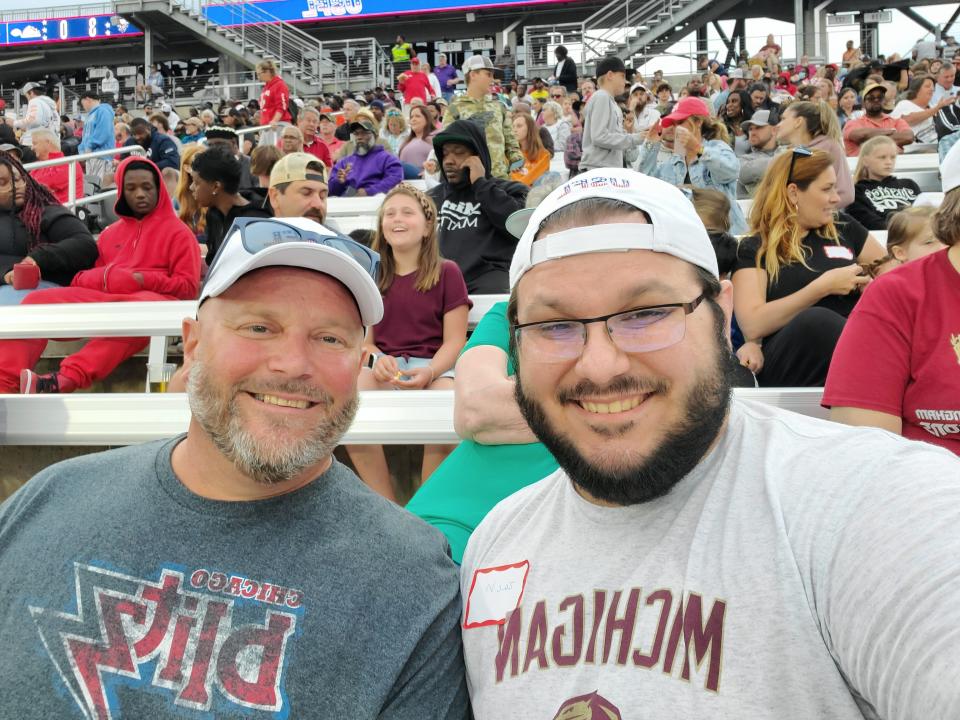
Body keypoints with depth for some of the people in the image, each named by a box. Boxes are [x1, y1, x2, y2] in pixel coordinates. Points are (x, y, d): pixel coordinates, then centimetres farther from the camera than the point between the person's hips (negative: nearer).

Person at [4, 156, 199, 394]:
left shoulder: (177, 232, 10)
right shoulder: (110, 233, 27)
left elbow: (189, 286, 1)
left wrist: (142, 280, -12)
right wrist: (105, 279, 0)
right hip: (103, 298, 5)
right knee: (37, 301, -18)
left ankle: (66, 379, -56)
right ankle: (5, 383, -36)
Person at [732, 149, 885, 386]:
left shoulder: (843, 228, 23)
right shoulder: (754, 249, 9)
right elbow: (753, 326, -7)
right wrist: (822, 287, -8)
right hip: (791, 362, -4)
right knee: (815, 321, -39)